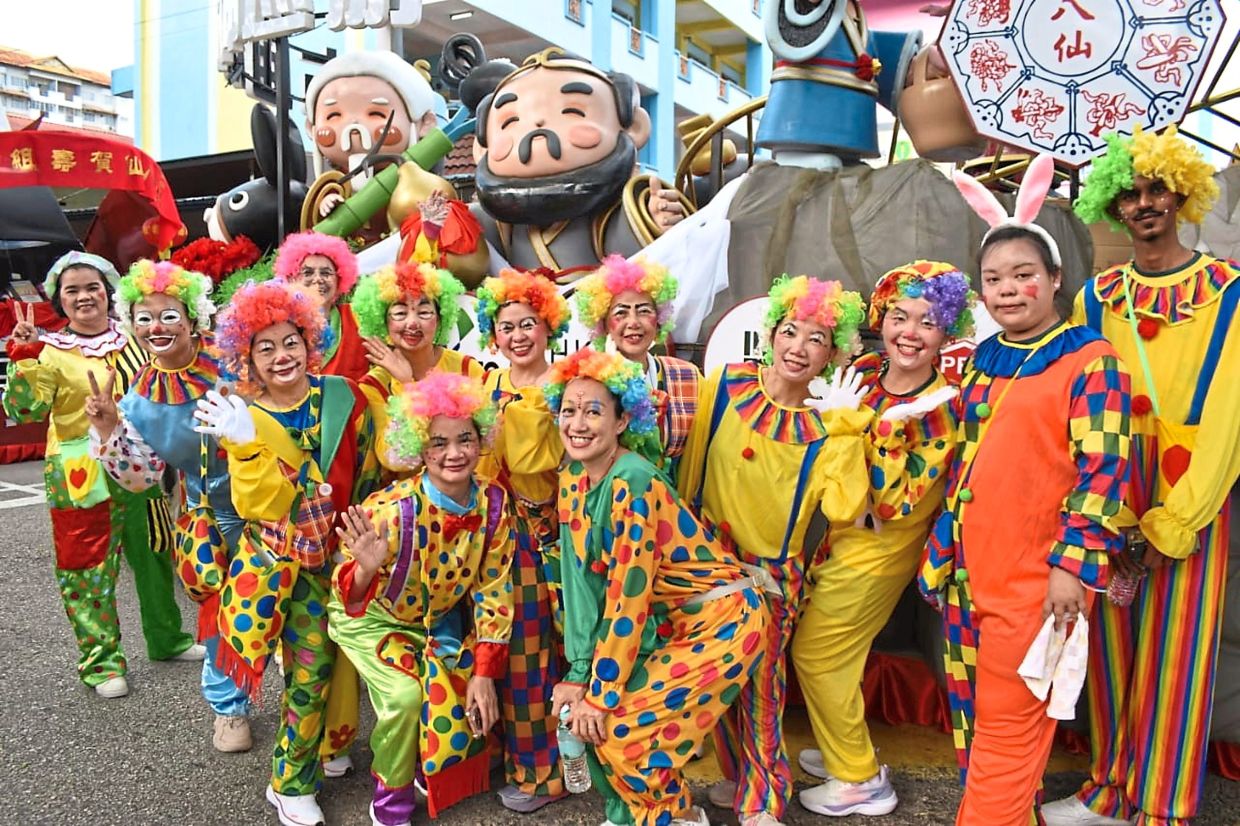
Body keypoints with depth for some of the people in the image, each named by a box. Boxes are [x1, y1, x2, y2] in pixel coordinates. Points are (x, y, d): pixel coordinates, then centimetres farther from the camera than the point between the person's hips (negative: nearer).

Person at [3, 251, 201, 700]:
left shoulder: (132, 340, 8)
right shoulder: (51, 352, -6)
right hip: (83, 478, -5)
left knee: (154, 556, 15)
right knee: (88, 568, 1)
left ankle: (167, 638, 32)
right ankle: (101, 660, 14)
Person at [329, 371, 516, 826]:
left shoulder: (494, 504, -19)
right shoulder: (393, 509, -33)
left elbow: (493, 591, -10)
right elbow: (352, 599, -30)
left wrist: (484, 672, -12)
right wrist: (365, 569, -53)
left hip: (438, 621, 4)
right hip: (371, 617, -4)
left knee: (460, 701, -10)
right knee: (406, 695, -24)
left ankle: (433, 770, 25)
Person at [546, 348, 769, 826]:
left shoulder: (632, 481, -25)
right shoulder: (572, 481, -1)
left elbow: (628, 595, -24)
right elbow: (581, 580, 1)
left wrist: (599, 694, -18)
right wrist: (580, 674, -4)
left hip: (722, 621, -7)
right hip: (669, 621, 8)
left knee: (617, 725, -12)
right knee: (581, 707, 0)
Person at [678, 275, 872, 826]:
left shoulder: (826, 427, -8)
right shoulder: (724, 386, -7)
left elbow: (841, 510, -22)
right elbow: (691, 466, 0)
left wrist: (844, 428, -22)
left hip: (774, 572, -1)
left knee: (763, 683, 5)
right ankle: (737, 775, 37)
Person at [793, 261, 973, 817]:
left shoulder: (942, 409, -21)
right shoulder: (864, 371, -3)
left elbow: (894, 505, -25)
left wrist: (888, 431, -32)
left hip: (876, 550, -7)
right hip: (839, 532, 7)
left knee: (817, 653, 4)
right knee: (826, 648, 19)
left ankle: (861, 782, 22)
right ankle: (843, 754, 40)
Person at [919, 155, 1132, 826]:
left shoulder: (1090, 362, -7)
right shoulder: (983, 361, 12)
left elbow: (1102, 470, -13)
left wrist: (1073, 562, -17)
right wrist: (939, 550, 16)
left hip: (1034, 577, -7)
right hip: (967, 571, 7)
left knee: (1009, 723, 2)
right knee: (971, 714, 17)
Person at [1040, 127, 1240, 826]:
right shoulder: (1098, 300, 7)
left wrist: (1170, 523, -13)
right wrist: (1116, 518, -8)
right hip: (1111, 499, 3)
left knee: (1175, 653, 2)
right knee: (1111, 646, 9)